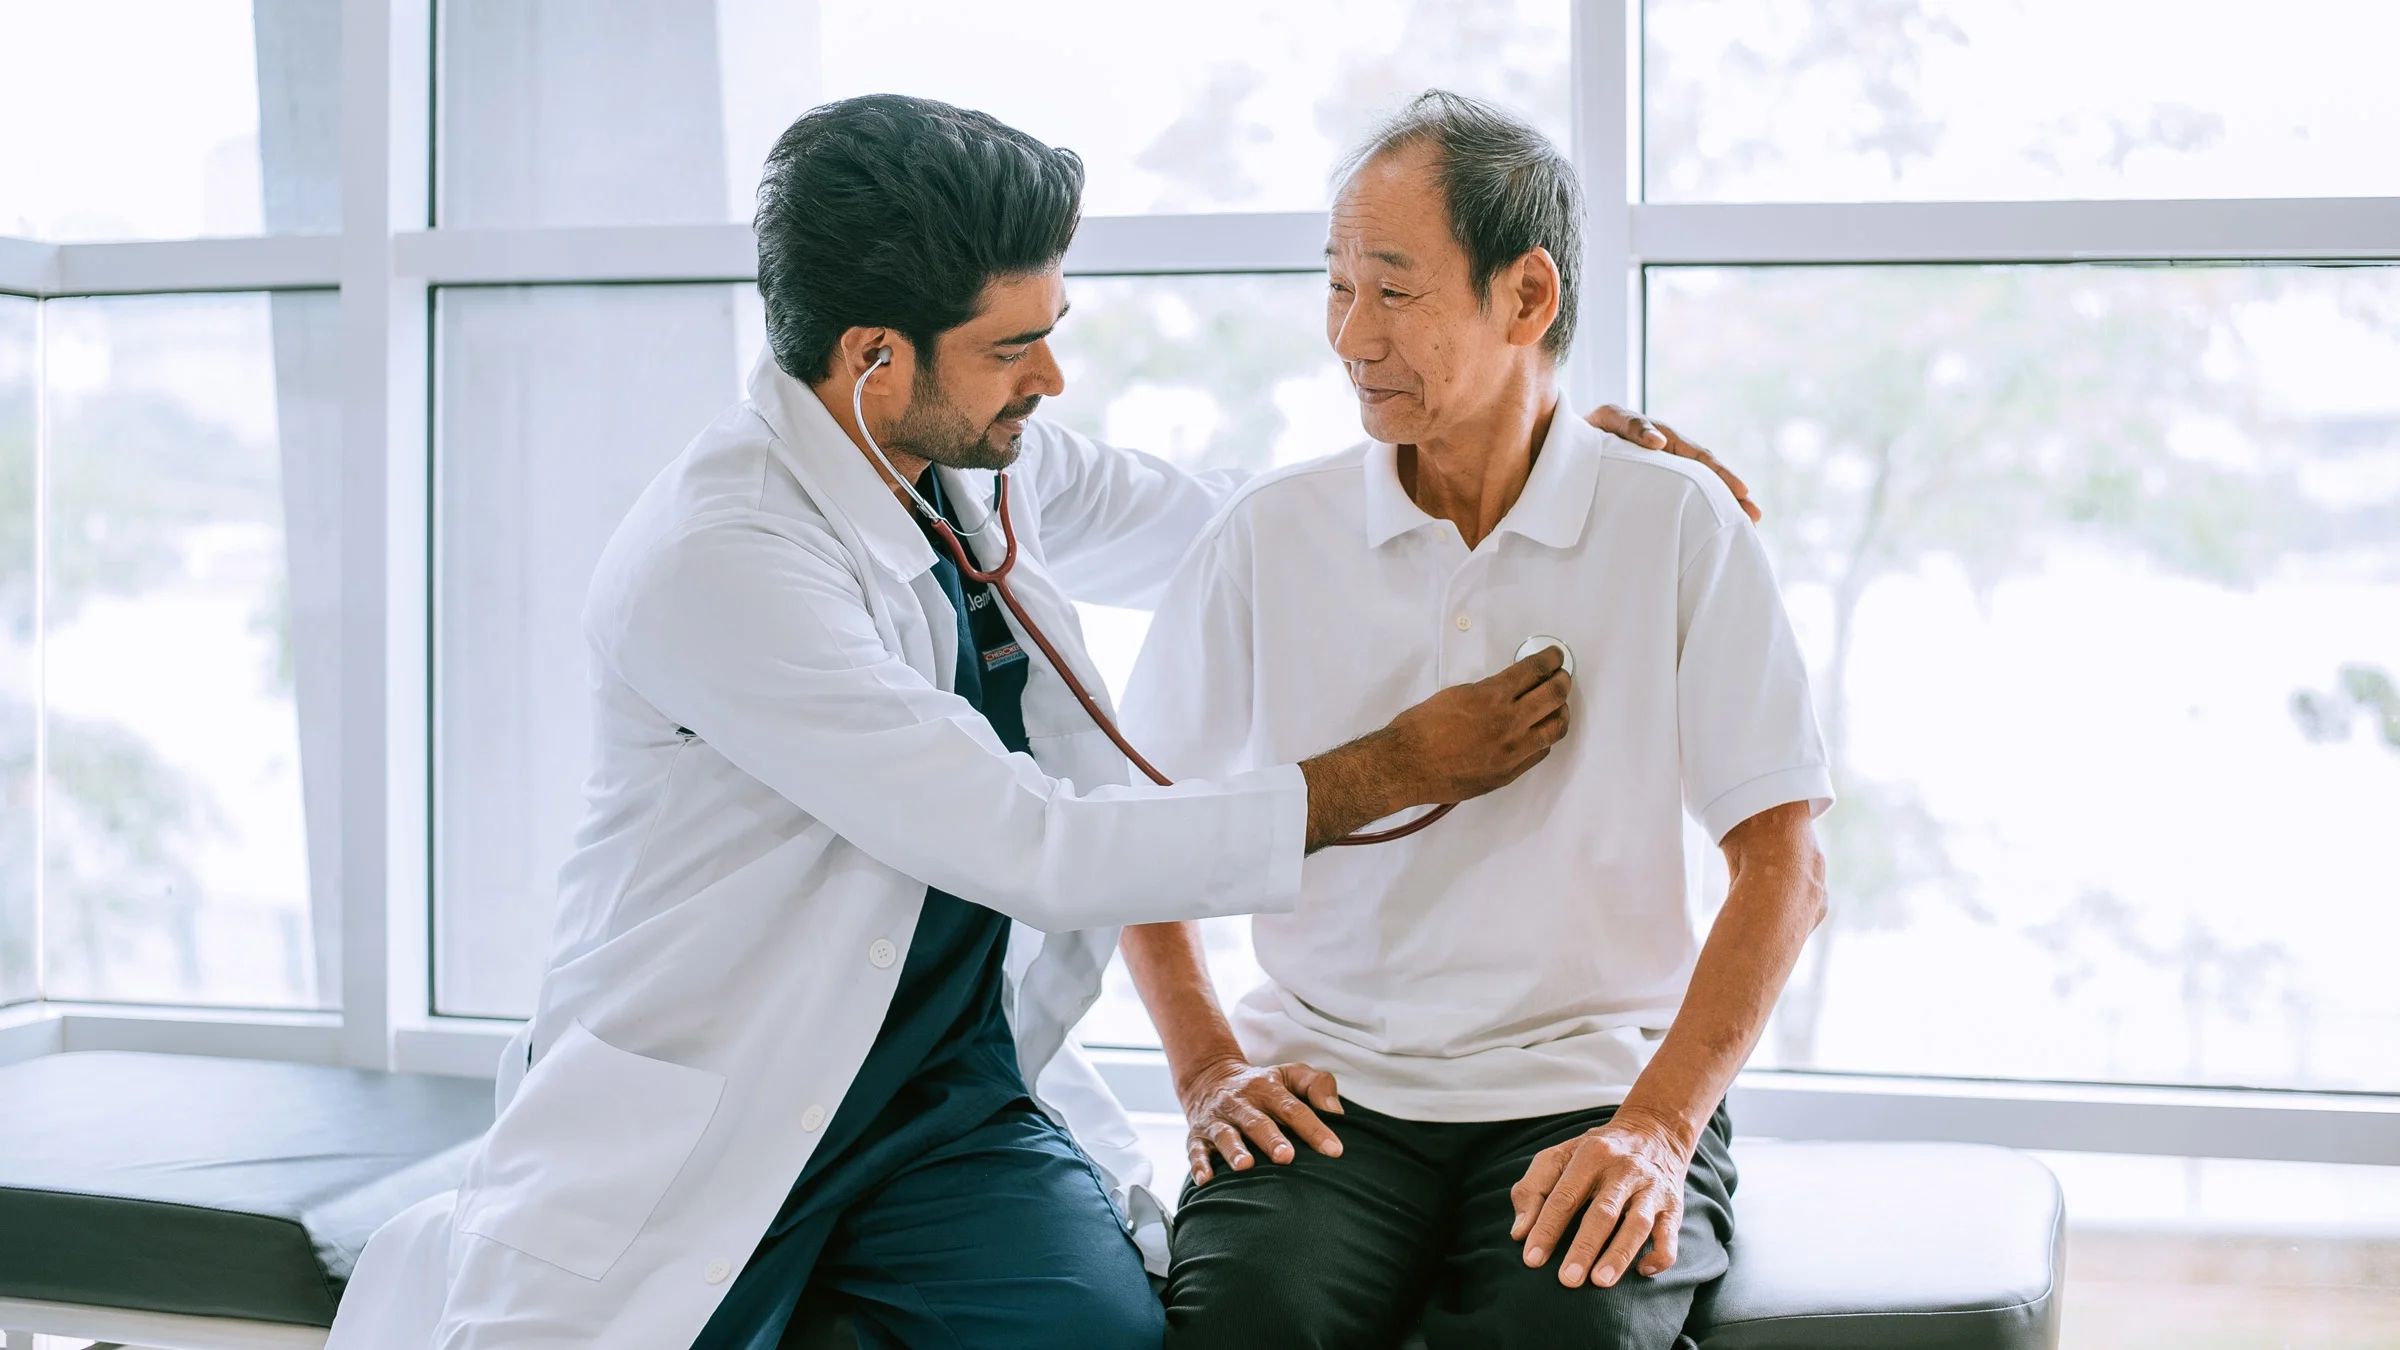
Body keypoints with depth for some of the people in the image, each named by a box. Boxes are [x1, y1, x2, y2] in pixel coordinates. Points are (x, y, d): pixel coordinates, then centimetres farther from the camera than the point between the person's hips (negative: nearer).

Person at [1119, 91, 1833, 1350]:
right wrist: (1207, 1068, 0)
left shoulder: (1678, 523, 1)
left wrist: (1659, 1125, -14)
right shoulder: (1269, 535, 6)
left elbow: (1785, 866, -1)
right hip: (1327, 1088, 1)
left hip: (1591, 1086, -1)